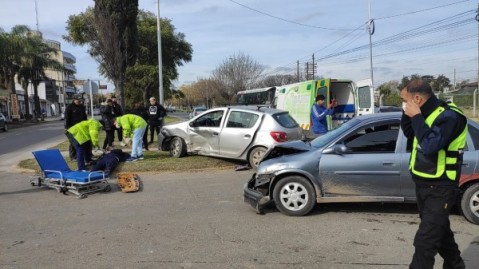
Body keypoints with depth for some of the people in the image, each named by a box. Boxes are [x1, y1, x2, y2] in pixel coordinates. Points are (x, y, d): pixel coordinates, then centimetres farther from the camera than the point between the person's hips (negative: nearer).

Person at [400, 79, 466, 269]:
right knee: (440, 231, 25)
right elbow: (409, 134, 16)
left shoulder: (448, 116, -22)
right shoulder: (427, 113, 4)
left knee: (424, 240, -8)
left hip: (440, 189, -9)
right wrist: (407, 114, 0)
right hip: (422, 185, 9)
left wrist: (416, 117, -27)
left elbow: (430, 145, -34)